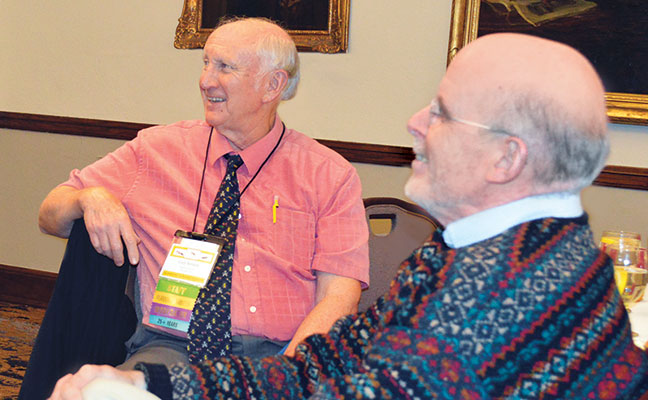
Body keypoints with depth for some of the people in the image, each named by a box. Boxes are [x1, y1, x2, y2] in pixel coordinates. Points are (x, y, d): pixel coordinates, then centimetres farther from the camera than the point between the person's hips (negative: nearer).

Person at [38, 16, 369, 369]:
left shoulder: (331, 175, 5)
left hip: (280, 354, 0)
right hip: (171, 346, 1)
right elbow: (50, 217, 15)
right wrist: (90, 198, -9)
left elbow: (339, 295, -4)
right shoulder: (154, 151, 9)